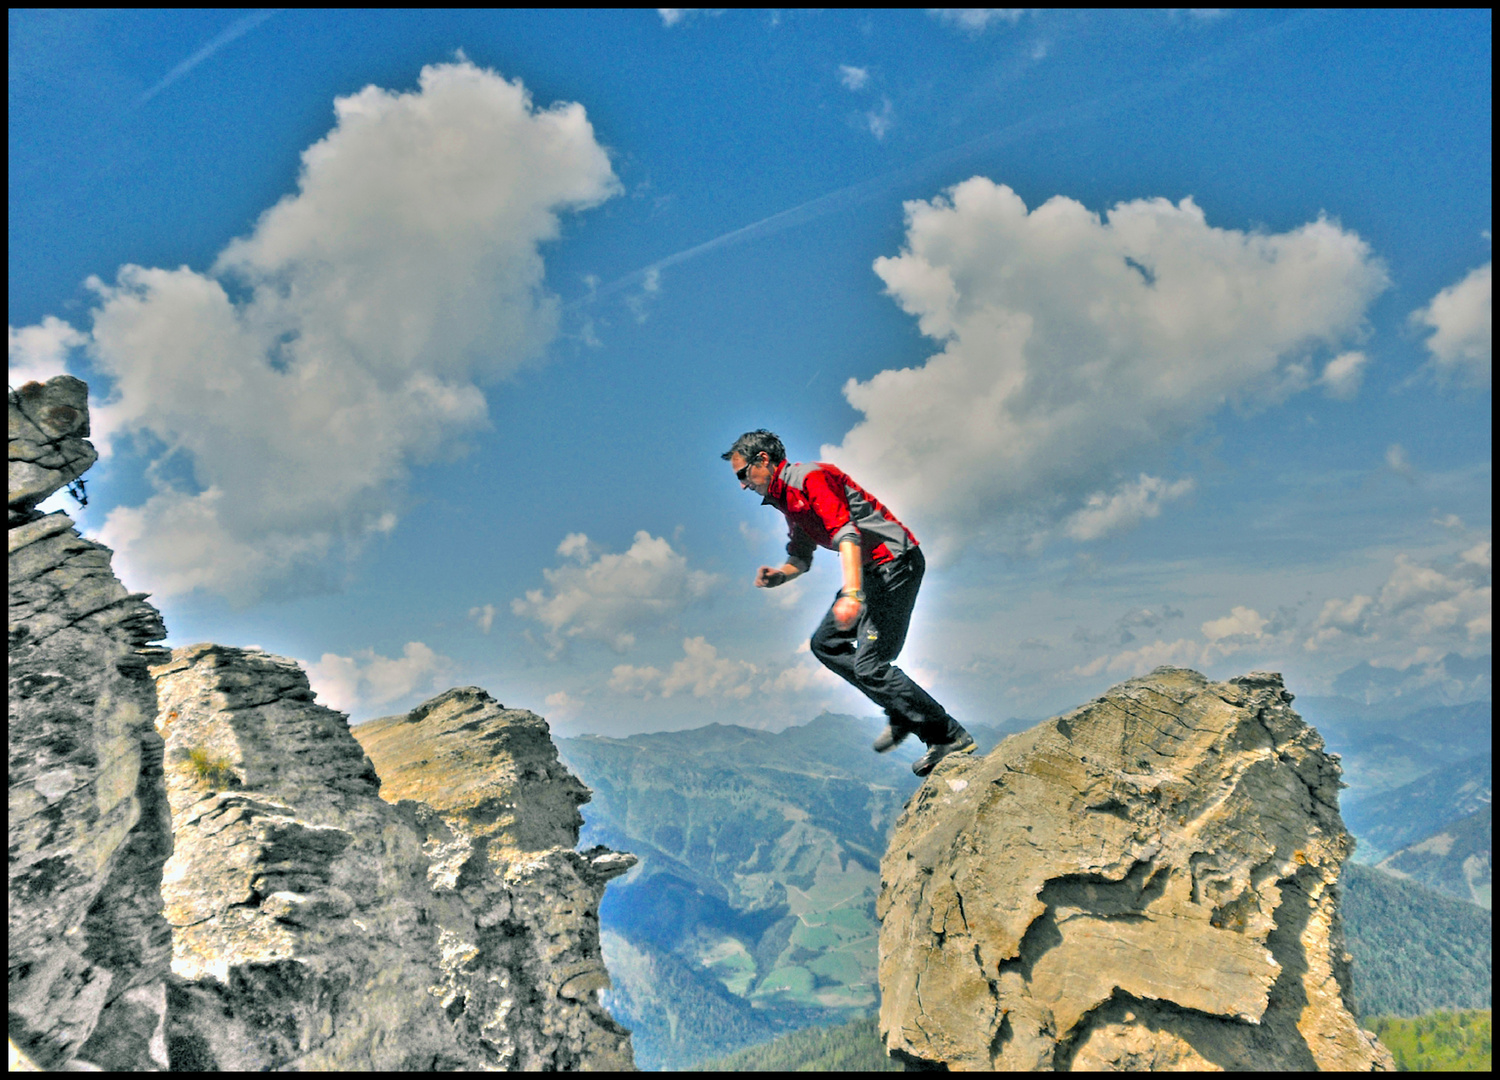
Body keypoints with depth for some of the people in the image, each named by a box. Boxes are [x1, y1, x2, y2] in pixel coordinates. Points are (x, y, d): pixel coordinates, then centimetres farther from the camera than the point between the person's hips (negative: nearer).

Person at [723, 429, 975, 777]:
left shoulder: (811, 477, -15)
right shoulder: (787, 500, 17)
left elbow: (847, 534, -28)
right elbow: (800, 559, 25)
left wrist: (852, 594, -39)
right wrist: (778, 576, 2)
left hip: (895, 562, -11)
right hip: (872, 571, 11)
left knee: (870, 664, -15)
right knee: (825, 643, 12)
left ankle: (950, 736, -8)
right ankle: (901, 715, 10)